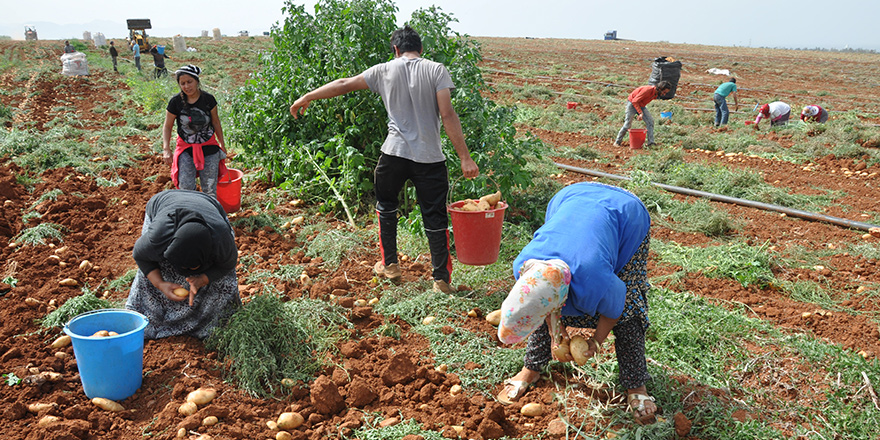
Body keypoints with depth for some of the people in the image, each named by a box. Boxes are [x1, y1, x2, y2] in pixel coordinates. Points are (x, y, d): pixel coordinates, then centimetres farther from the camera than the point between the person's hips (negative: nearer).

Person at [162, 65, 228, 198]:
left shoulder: (208, 99, -7)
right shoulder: (176, 102, -8)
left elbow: (216, 123, 7)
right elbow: (167, 127, 1)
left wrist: (222, 145, 12)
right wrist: (166, 149, -9)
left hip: (209, 147, 0)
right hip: (186, 148, 0)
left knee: (210, 190, 3)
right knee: (186, 188, -7)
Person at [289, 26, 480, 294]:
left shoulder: (385, 70, 6)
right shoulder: (436, 70, 0)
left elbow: (343, 85, 13)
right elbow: (448, 115, -10)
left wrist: (307, 97, 26)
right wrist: (465, 157, -9)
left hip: (395, 153, 1)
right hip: (430, 158, -1)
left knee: (386, 206, 24)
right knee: (435, 219, 6)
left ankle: (389, 264, 32)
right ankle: (442, 279, 12)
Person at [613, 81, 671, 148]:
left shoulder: (656, 93, -5)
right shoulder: (648, 90, -31)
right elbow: (635, 101, -28)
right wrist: (640, 113, -32)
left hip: (641, 105, 8)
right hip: (632, 104, -8)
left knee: (650, 121, -6)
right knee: (627, 125, -7)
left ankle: (650, 142, -6)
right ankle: (617, 142, 7)